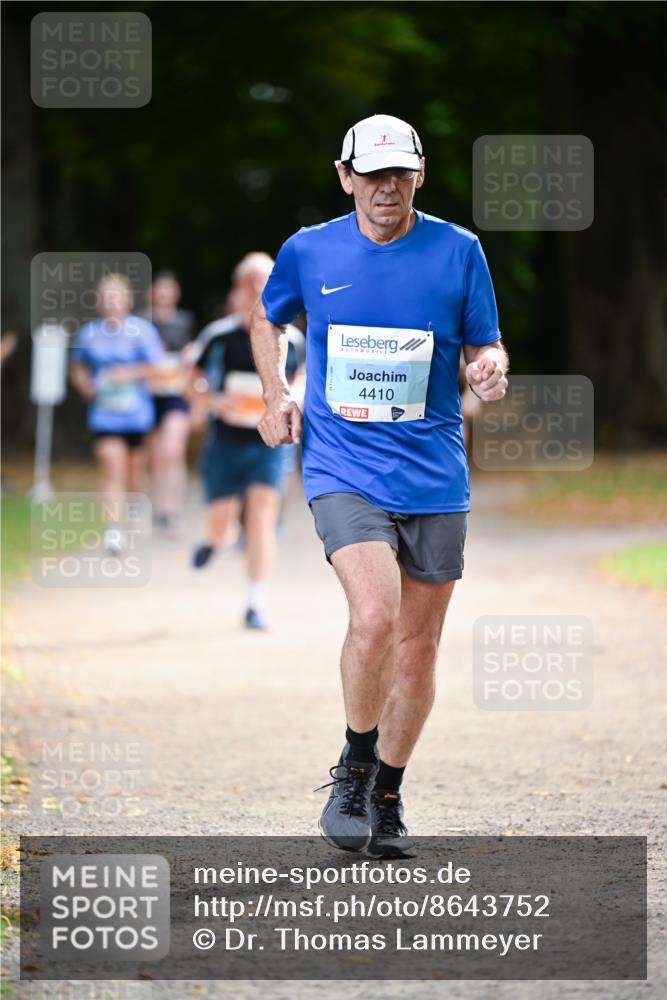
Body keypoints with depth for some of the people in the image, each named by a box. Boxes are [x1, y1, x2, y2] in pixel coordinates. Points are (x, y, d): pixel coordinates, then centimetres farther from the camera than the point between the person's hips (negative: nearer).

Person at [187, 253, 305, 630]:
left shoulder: (291, 340, -3)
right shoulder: (219, 336, -5)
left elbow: (297, 381, 14)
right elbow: (195, 384, 4)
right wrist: (213, 400, -17)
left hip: (271, 443, 0)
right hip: (226, 440, 0)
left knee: (262, 518, -12)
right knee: (222, 525, 3)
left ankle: (257, 605, -7)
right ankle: (214, 541, 43)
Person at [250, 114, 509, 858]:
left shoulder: (458, 251, 0)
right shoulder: (308, 252, 1)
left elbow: (484, 347, 8)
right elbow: (267, 320, 21)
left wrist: (491, 370, -15)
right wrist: (276, 395, 7)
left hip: (433, 475, 2)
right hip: (342, 469, -2)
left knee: (417, 646, 6)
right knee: (374, 616, -22)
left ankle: (387, 797, 25)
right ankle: (353, 769, 0)